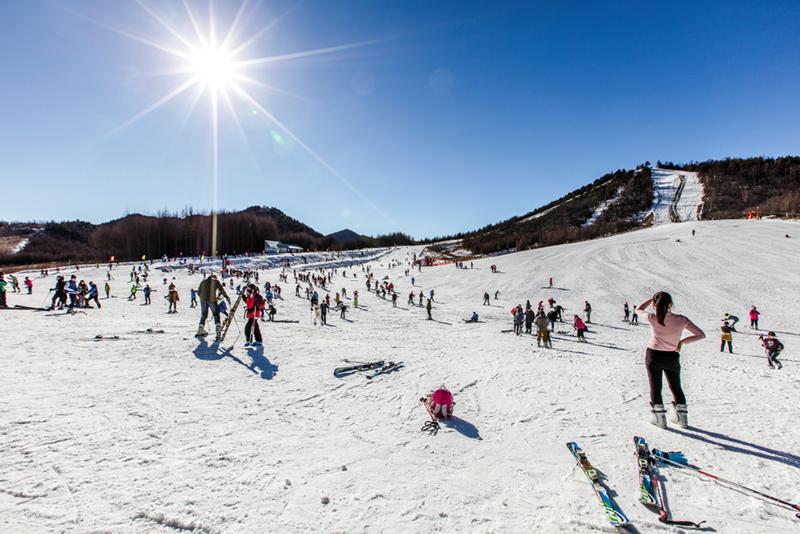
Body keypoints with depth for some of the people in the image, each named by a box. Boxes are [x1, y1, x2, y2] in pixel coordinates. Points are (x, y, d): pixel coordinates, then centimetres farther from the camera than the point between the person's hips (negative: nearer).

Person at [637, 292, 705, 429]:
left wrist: (651, 299, 7)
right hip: (673, 357, 2)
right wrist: (683, 341, -1)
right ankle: (682, 418, 30)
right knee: (676, 388, 21)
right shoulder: (681, 320, -14)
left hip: (654, 356, -2)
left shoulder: (653, 318, -19)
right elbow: (701, 335, -8)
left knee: (655, 388, 12)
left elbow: (639, 310, 2)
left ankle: (660, 419, 17)